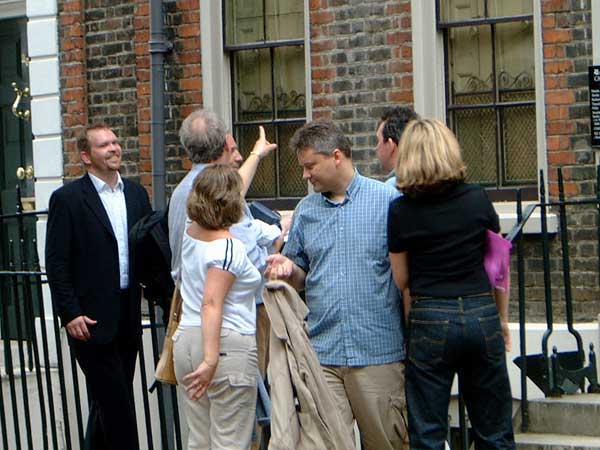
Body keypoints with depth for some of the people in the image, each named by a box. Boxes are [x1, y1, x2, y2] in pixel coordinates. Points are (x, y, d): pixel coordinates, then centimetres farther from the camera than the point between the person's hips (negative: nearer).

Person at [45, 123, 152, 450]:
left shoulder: (136, 193, 11)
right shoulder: (67, 198, -6)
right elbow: (56, 262, -8)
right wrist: (69, 313, -14)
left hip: (128, 314, 6)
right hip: (91, 319, -6)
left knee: (108, 401, 15)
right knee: (116, 402, -5)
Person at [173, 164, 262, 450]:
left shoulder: (190, 233, 10)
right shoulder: (229, 247, -15)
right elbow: (211, 304, -23)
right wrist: (210, 360, -27)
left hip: (186, 340, 8)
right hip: (227, 344, -8)